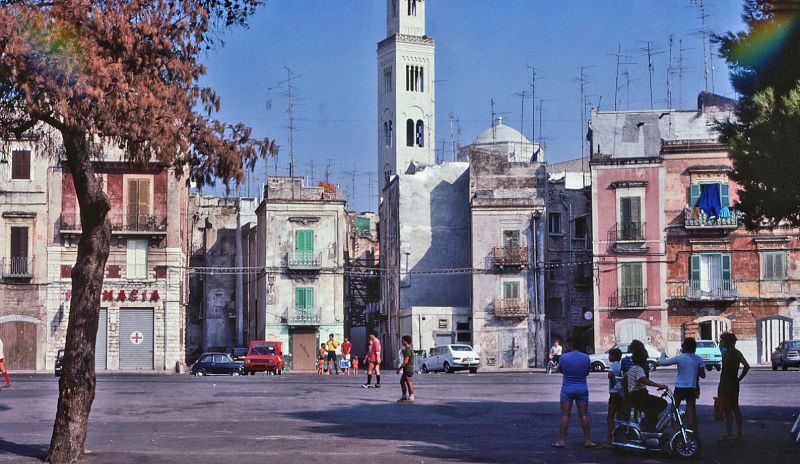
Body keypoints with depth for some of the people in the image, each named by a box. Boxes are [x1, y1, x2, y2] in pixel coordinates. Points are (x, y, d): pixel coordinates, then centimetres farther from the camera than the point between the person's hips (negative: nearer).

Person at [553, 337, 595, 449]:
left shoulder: (563, 357, -9)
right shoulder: (586, 357, -3)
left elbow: (559, 369, 7)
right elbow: (588, 372, 9)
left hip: (567, 388, -2)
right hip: (582, 388, 2)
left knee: (565, 415, 2)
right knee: (584, 415, 7)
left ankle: (561, 440, 0)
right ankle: (587, 440, 8)